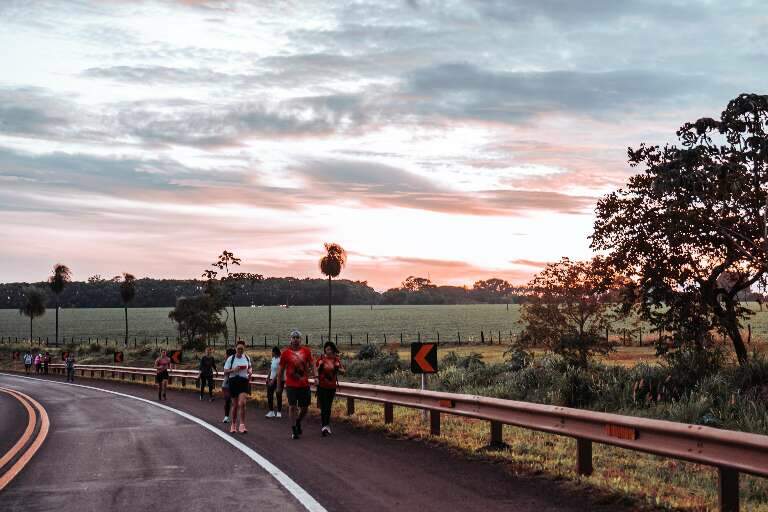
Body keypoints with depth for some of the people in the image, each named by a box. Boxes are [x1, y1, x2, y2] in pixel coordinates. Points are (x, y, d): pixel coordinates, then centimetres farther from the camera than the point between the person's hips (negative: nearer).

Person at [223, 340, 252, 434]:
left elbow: (249, 367, 24)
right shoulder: (231, 359, -3)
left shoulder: (247, 358, 5)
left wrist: (250, 371, 2)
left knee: (242, 403, -16)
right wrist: (233, 370, -20)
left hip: (244, 382, 0)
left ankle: (242, 425, -10)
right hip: (233, 382, 0)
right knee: (235, 405, 8)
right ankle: (233, 424, 26)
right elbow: (225, 372, -3)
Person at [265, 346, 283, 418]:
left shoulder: (280, 360, -16)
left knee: (278, 396, 1)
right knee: (269, 395, 6)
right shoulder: (273, 359, 10)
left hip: (278, 380, -8)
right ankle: (271, 411, 14)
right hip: (272, 379, 8)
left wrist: (273, 380, -20)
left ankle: (279, 412, 9)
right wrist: (268, 377, 13)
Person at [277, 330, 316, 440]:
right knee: (292, 406, -5)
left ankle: (298, 422, 35)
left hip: (304, 384, 2)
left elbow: (311, 365, 11)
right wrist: (279, 385, 6)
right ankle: (294, 429, 6)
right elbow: (280, 370, 6)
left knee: (304, 408, 7)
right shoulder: (285, 353, 0)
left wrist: (314, 376, -3)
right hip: (291, 385, -2)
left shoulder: (306, 351, 4)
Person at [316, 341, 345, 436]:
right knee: (324, 407, -10)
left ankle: (326, 425, 24)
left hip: (332, 386, 3)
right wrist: (319, 367, -17)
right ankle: (325, 426, -13)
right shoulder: (321, 359, -2)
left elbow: (343, 371, 9)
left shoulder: (336, 360, 4)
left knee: (328, 407, 12)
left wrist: (338, 369, -12)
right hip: (322, 386, -3)